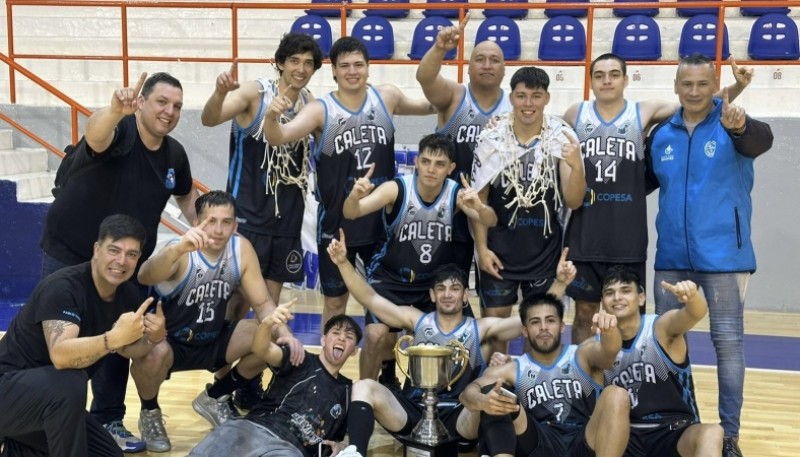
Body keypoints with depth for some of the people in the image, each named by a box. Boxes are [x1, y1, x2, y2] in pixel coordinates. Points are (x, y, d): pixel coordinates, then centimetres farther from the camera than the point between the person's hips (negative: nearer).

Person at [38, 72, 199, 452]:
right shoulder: (119, 132, -22)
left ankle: (108, 420, 25)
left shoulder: (175, 154, -3)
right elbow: (95, 134, -49)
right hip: (68, 254, -5)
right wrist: (114, 110, -70)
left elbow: (185, 194, 18)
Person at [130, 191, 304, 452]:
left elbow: (262, 303, -6)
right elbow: (145, 277, -49)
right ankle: (150, 414, -1)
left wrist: (286, 335, -25)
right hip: (168, 342, -5)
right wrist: (178, 249, -69)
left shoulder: (242, 250, -12)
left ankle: (214, 398, 12)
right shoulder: (181, 253, -27)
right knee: (153, 354, -38)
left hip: (212, 340, 5)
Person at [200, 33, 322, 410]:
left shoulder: (311, 103, 5)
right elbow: (209, 120, -26)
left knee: (270, 303, 10)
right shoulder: (255, 93, -10)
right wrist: (220, 92, -44)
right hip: (247, 214, -5)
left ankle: (252, 381, 23)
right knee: (238, 299, -2)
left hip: (287, 217, 5)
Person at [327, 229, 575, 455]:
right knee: (364, 387, -23)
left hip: (459, 417, -2)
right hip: (412, 411, 2)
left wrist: (559, 283, -11)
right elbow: (369, 298, 9)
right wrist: (343, 262, -2)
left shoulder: (481, 328, 9)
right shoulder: (417, 320, 13)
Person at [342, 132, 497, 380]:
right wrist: (355, 197, -53)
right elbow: (351, 213, -29)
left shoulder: (457, 193, -13)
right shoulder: (396, 188, -20)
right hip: (391, 278, -2)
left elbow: (490, 222, -26)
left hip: (437, 280, 3)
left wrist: (479, 207, -49)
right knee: (376, 336, -19)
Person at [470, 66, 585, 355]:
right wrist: (481, 248, -6)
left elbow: (573, 202, -9)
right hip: (499, 247, 0)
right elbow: (479, 198, -1)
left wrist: (577, 167, -28)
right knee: (494, 318, 7)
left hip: (545, 249, 1)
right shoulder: (492, 139, -7)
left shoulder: (562, 138, -7)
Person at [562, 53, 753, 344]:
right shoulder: (575, 115, 4)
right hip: (584, 235, 1)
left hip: (628, 236, 0)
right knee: (584, 312, 9)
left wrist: (736, 87, -17)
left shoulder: (644, 112, 1)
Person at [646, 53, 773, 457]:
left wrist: (740, 127, -51)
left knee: (728, 342, 2)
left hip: (723, 255, -4)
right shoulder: (661, 134, 6)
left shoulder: (731, 124, -6)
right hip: (672, 257, 4)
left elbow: (761, 140, -29)